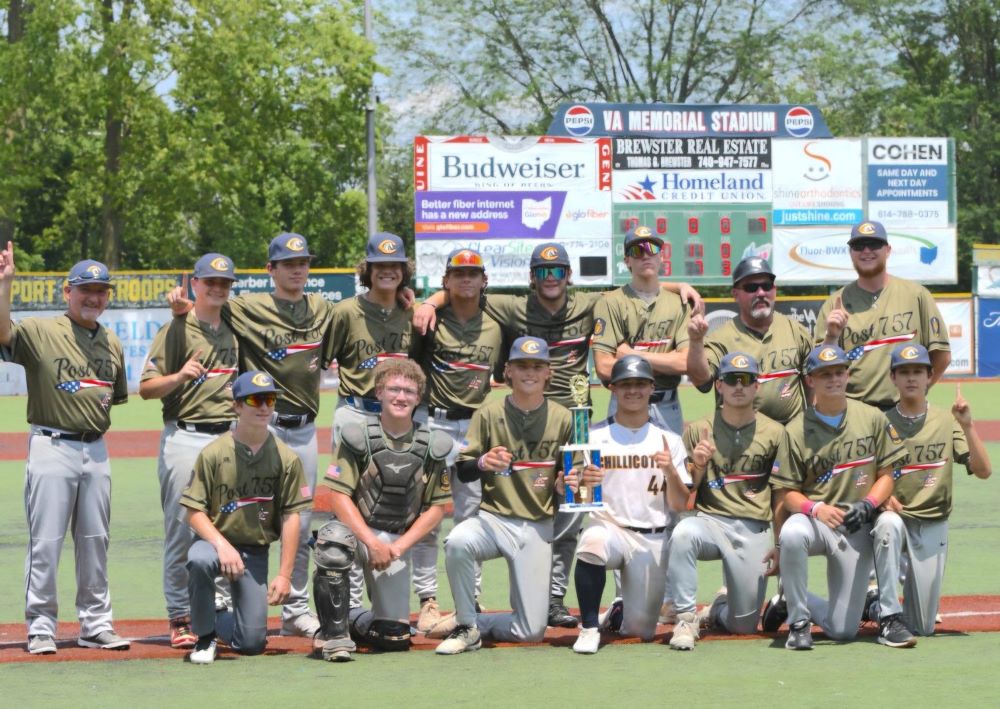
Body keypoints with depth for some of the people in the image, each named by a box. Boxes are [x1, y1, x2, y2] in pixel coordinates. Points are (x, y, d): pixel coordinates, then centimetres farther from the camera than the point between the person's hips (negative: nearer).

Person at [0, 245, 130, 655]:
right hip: (52, 447, -5)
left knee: (95, 541, 10)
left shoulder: (111, 343, 13)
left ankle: (95, 624, 17)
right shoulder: (40, 332, -5)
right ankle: (40, 627, 3)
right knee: (45, 542, -4)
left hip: (96, 450, 5)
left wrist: (100, 404, 4)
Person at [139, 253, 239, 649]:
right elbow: (146, 388, -6)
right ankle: (180, 620, 0)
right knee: (182, 531, -5)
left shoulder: (235, 331, 17)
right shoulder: (176, 330, -1)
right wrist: (179, 376, -22)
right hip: (185, 438, -5)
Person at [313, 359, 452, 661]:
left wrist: (400, 546, -10)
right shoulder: (359, 437, -6)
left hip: (398, 539, 3)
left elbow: (436, 508, 4)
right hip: (355, 527, -3)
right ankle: (333, 633, -22)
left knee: (394, 638, -3)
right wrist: (372, 542, -22)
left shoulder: (431, 446, 2)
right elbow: (340, 497, -11)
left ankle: (357, 621, 34)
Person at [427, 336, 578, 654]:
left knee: (531, 631, -7)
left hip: (538, 527, 1)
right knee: (457, 542, -38)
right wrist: (482, 463, -25)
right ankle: (466, 627, -16)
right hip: (493, 517, -1)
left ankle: (472, 622, 21)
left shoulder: (562, 419, 3)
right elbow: (462, 471, -3)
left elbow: (569, 474, 12)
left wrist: (564, 484, -12)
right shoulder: (489, 414, 0)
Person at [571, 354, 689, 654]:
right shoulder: (594, 437, 4)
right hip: (610, 526, -2)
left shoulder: (669, 441, 8)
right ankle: (589, 628, -22)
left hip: (654, 539, 2)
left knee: (641, 630, -1)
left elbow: (680, 505, 2)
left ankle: (626, 610, 37)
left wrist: (670, 471, -17)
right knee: (593, 540, -38)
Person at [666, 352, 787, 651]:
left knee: (744, 625, -1)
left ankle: (719, 608, 37)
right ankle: (685, 620, -25)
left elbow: (781, 496, 6)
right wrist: (698, 467, -15)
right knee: (682, 533, -38)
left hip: (755, 529, 1)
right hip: (710, 520, -1)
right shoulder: (698, 430, 4)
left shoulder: (774, 433, 4)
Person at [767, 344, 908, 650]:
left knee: (843, 630, -6)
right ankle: (798, 620, -19)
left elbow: (887, 475, 7)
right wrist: (816, 509, -23)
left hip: (857, 528, 2)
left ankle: (793, 603, 29)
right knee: (792, 534, -42)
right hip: (812, 518, -2)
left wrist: (867, 505, -13)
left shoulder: (873, 419, 4)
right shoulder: (796, 430, -3)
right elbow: (786, 492, -3)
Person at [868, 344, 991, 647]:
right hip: (894, 516, -2)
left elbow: (983, 471, -7)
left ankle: (882, 608, 32)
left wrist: (967, 426, -18)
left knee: (924, 628, -3)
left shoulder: (946, 423, 2)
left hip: (932, 525, 2)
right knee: (889, 523, -41)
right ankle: (889, 618, -30)